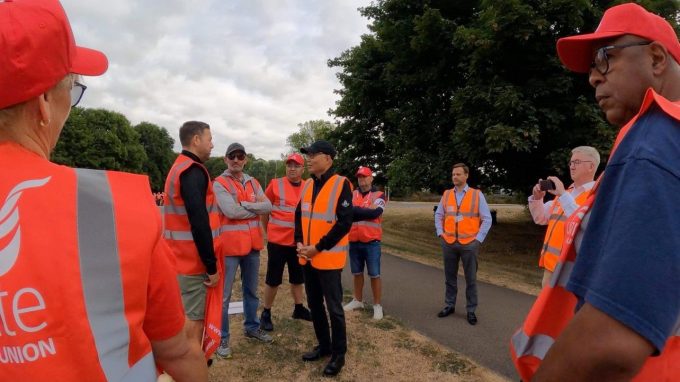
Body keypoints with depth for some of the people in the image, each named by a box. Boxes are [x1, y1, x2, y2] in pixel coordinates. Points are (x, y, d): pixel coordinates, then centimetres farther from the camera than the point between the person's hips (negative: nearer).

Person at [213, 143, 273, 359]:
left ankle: (252, 327, 36)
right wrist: (256, 207, -9)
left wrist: (246, 205, -16)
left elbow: (268, 207, -2)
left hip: (252, 244, 6)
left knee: (251, 290, 20)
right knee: (224, 295, 1)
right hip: (229, 245, -6)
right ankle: (221, 339, 14)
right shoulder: (219, 184, -9)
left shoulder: (253, 182, 10)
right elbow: (231, 211, -22)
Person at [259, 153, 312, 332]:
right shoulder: (276, 184, -8)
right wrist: (269, 231, 7)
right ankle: (266, 313, 21)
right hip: (277, 241, -4)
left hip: (299, 242, 4)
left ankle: (299, 308, 36)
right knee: (273, 279, 5)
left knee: (297, 278, 18)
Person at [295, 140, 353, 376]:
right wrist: (299, 242, -2)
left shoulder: (341, 184, -12)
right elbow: (299, 215, 15)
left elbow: (344, 223, -16)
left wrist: (318, 248, -16)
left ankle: (338, 354, 19)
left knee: (334, 307, 3)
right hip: (307, 257, 7)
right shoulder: (307, 185, 10)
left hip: (329, 258, -7)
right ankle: (324, 346, 34)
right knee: (314, 304, 17)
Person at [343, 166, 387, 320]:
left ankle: (377, 305, 13)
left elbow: (375, 212, -19)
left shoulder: (379, 195, -1)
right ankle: (358, 300, 31)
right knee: (357, 273, 16)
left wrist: (355, 211, -11)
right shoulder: (352, 195, 8)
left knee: (374, 274, 2)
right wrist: (366, 211, -15)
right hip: (354, 241, 4)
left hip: (371, 242, -3)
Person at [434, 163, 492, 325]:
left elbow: (487, 219, -1)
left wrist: (478, 239, -6)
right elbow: (438, 215, 14)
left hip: (469, 244, -2)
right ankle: (449, 305, 25)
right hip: (449, 243, 3)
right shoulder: (446, 195, 5)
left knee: (470, 279, 6)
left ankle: (471, 310, 17)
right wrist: (440, 233, 4)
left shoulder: (477, 195, -3)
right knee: (450, 277, 12)